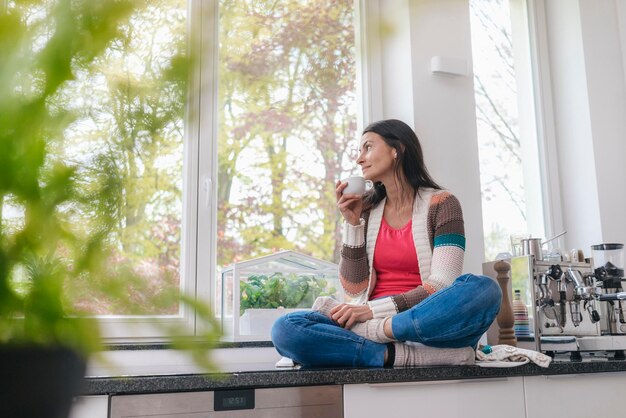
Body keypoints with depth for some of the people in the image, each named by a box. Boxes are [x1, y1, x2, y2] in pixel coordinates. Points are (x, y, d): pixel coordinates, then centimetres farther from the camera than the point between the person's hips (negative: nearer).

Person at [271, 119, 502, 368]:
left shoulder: (441, 203, 2)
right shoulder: (365, 210, 12)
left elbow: (441, 286, -8)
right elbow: (355, 290, 5)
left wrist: (376, 310, -17)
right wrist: (353, 223, -2)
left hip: (427, 323, -2)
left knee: (483, 290, -33)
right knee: (285, 329, -23)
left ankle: (376, 331, -26)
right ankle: (405, 354, -30)